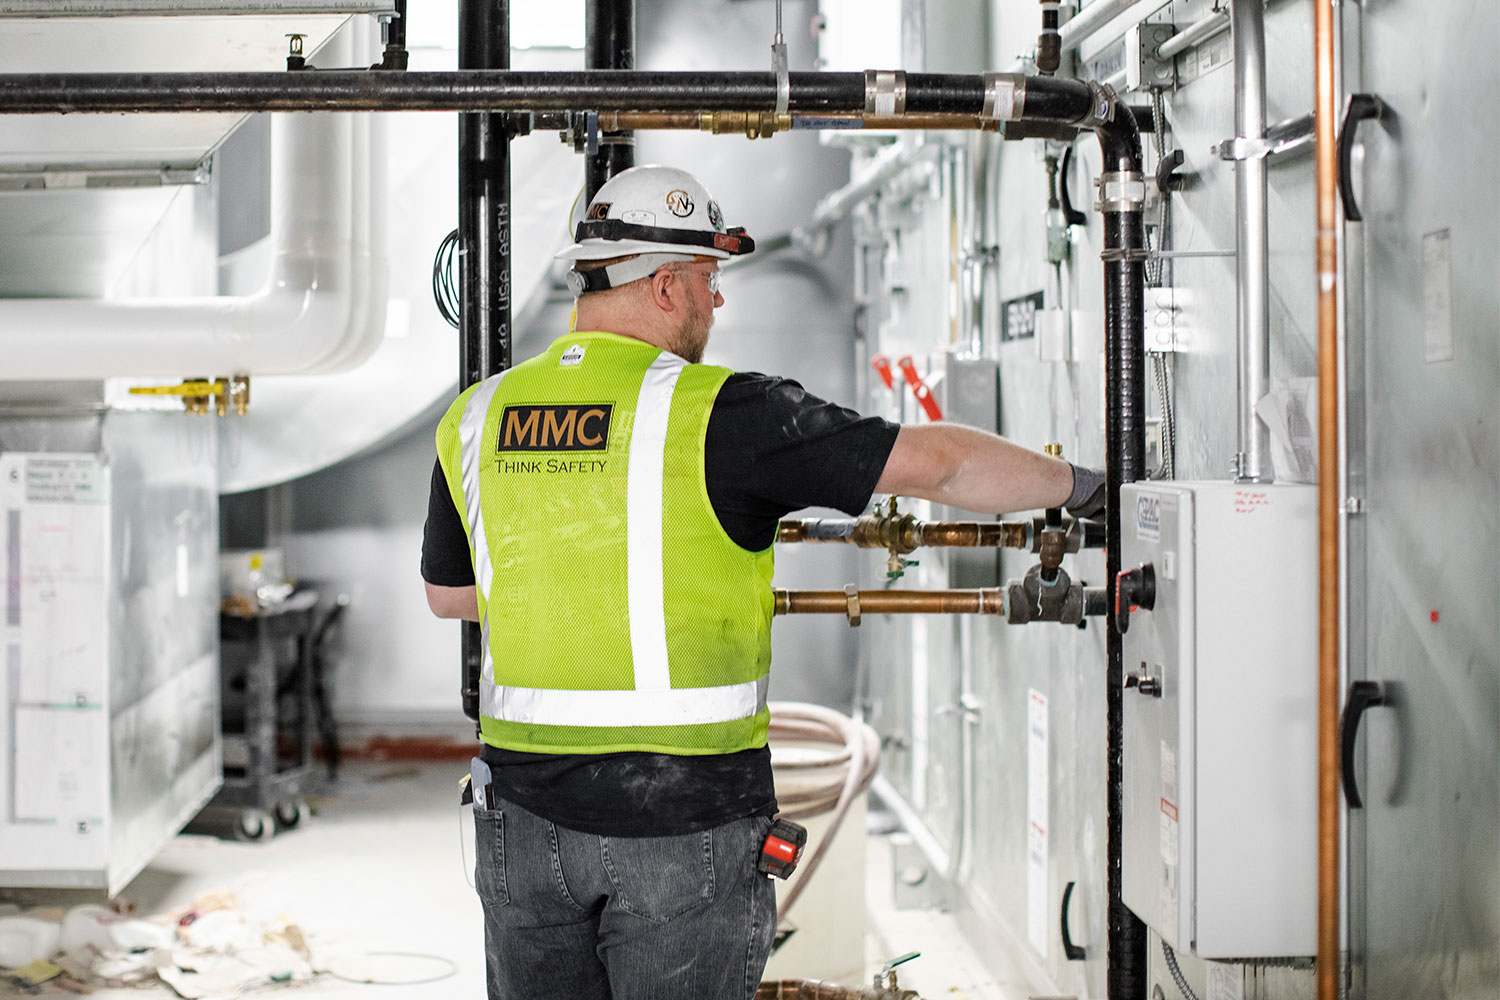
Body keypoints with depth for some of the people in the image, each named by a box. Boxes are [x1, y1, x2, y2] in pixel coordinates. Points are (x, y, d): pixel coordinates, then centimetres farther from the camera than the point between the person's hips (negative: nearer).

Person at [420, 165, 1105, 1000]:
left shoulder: (478, 417, 4)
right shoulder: (717, 415, -12)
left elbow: (447, 593, 19)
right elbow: (931, 460, -8)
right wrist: (1074, 484, 7)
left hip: (527, 806, 4)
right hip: (681, 815, -4)